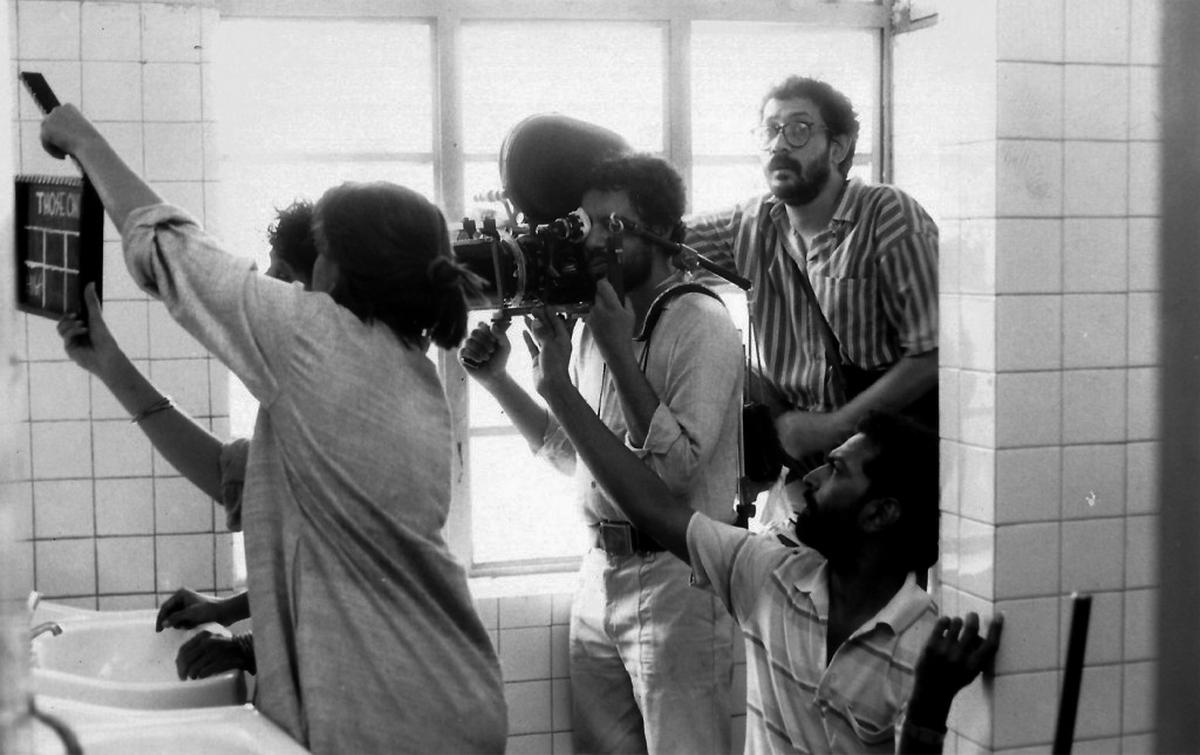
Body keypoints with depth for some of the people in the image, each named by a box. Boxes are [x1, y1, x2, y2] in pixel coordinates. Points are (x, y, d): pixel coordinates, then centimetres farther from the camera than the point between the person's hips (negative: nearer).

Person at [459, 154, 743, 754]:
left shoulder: (701, 326, -12)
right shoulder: (597, 323, 12)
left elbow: (678, 467, -21)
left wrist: (619, 351, -22)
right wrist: (497, 378, 7)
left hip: (672, 576, -7)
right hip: (601, 571, 7)